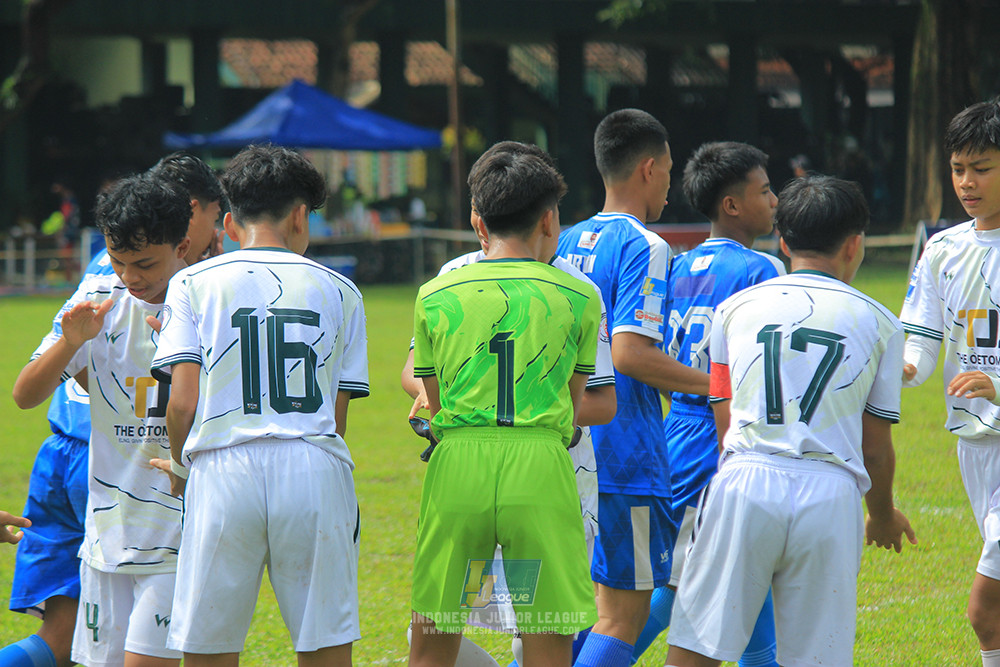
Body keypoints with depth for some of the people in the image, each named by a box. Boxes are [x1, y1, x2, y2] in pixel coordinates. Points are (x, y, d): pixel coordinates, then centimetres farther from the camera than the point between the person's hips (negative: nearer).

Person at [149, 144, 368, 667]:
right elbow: (336, 418, 10)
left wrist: (180, 468, 18)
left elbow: (183, 401, 0)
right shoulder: (338, 291, 14)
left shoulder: (194, 284, 9)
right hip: (315, 470, 1)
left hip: (224, 470, -1)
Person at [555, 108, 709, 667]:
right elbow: (629, 352, -21)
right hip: (624, 454, -8)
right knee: (624, 613, -4)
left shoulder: (568, 243, 14)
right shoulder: (644, 247, -11)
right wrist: (715, 386, -13)